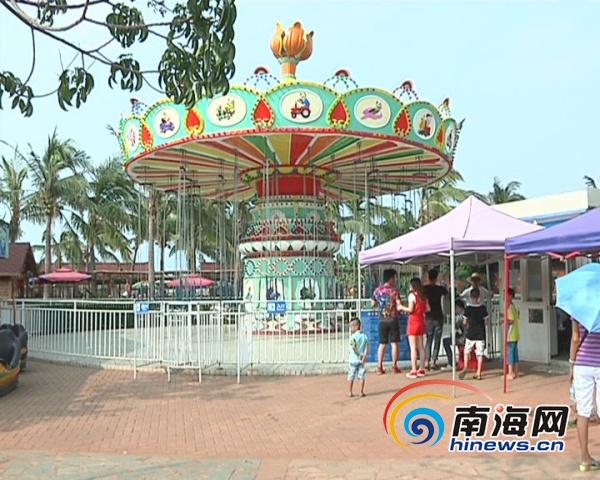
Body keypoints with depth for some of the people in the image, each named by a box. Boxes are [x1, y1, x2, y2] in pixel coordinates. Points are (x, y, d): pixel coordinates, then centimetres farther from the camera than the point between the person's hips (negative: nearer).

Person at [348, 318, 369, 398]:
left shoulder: (353, 336, -10)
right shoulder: (364, 336, 2)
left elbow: (354, 347, -18)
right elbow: (367, 348, -4)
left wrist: (359, 355, -9)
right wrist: (364, 357, -8)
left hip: (353, 359, -3)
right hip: (361, 360, 3)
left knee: (351, 376, 7)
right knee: (362, 376, 8)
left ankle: (350, 392, 12)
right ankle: (362, 392, 7)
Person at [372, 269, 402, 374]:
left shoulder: (377, 290, 4)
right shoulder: (394, 290, -8)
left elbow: (373, 305, 13)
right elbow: (399, 306, -11)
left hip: (382, 320, 4)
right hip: (393, 319, -4)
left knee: (382, 344, 8)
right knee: (394, 343, 4)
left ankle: (380, 367, 5)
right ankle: (394, 366, 5)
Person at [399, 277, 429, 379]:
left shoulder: (412, 295, -11)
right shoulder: (423, 296, 7)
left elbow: (410, 309, -17)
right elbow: (428, 309, 7)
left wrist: (401, 307, -1)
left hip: (413, 322, -7)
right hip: (421, 321, 7)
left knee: (413, 347, -4)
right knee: (421, 346, 12)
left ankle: (414, 371, -5)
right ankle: (421, 369, 16)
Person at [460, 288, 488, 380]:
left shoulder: (468, 308, -6)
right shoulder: (483, 308, -5)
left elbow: (465, 322, 0)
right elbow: (485, 320, 1)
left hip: (470, 334, 0)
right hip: (480, 334, 0)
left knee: (467, 352, 14)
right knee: (480, 354, 5)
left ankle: (465, 367, -6)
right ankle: (478, 373, 5)